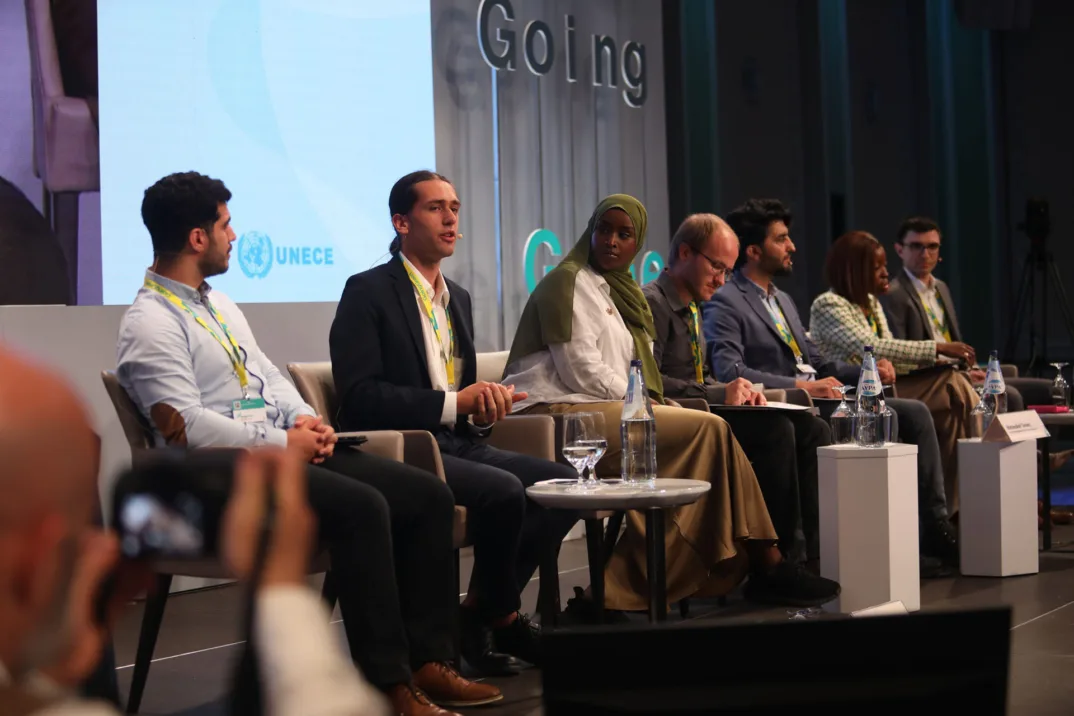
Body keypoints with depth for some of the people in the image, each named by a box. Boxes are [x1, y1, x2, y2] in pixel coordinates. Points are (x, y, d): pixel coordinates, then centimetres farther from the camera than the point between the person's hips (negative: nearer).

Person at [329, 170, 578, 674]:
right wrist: (454, 402, -20)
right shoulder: (368, 292, -6)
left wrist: (483, 406, -1)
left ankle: (480, 611, -3)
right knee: (503, 491, -30)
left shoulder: (458, 298, 18)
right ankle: (500, 617, -4)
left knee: (562, 482, -11)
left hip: (457, 443, 8)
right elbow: (360, 395, -17)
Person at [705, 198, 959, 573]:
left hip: (819, 400, 9)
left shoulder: (783, 300, 25)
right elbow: (729, 371, -20)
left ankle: (934, 522, -8)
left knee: (915, 412, -6)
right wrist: (800, 386, -24)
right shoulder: (725, 303, -6)